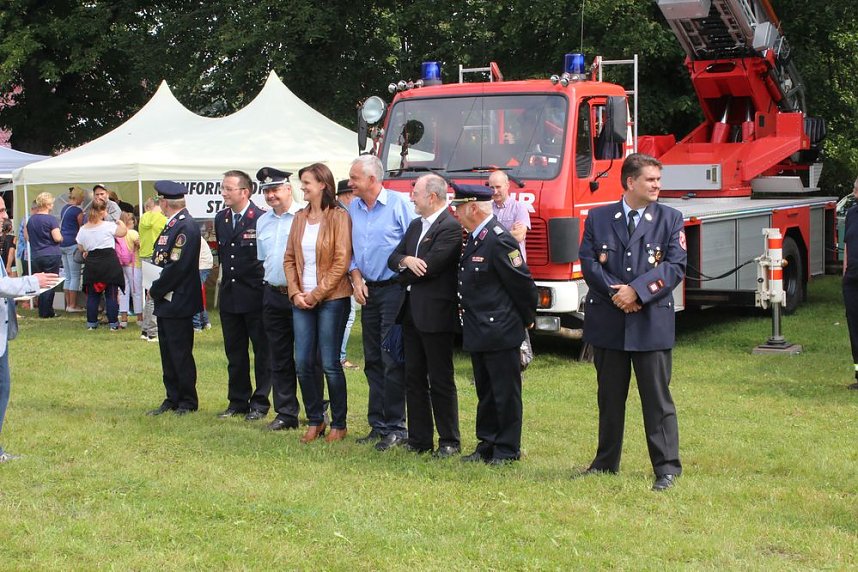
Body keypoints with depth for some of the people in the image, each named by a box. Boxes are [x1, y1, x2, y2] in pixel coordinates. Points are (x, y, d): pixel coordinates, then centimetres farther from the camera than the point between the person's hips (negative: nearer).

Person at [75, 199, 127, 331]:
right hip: (109, 262, -3)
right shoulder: (108, 226, -10)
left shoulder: (83, 229, 1)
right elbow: (123, 232, 3)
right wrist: (121, 223, 23)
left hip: (91, 264, 3)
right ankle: (113, 323, 3)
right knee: (111, 295, 2)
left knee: (92, 295, 11)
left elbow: (81, 248, 10)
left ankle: (91, 323, 13)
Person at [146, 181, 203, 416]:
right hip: (165, 301, 10)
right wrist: (155, 289, 4)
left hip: (178, 302, -10)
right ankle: (172, 399, 22)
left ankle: (188, 402, 8)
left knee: (180, 354, -1)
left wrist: (155, 290, -13)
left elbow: (177, 267, -22)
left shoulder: (186, 227, -17)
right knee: (167, 352, 14)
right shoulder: (171, 225, 13)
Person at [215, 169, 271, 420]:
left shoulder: (262, 219, -12)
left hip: (256, 295, -6)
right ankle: (238, 401, 21)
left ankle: (260, 403, 11)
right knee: (234, 353, 12)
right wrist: (227, 276, 14)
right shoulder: (220, 219, 9)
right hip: (229, 295, 6)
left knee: (262, 351, 3)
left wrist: (264, 282, -5)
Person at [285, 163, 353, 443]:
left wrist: (316, 294, -12)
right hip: (302, 301, 6)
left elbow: (341, 261, -12)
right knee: (303, 363, 4)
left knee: (330, 364, -2)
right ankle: (314, 421, 18)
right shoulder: (300, 218, 12)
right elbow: (289, 258, 13)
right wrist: (295, 293, -1)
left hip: (331, 299, -6)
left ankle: (339, 424, 10)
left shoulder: (338, 217, -6)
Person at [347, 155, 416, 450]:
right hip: (369, 291, 7)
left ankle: (396, 428, -2)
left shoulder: (399, 203, -8)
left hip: (394, 290, -7)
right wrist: (357, 278, 3)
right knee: (373, 361, 10)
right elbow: (351, 249, 16)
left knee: (393, 361, -8)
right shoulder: (353, 208, 12)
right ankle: (378, 425, 18)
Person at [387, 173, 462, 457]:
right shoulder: (415, 226, 16)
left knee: (441, 380, 0)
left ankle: (449, 441, 9)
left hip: (436, 314, -9)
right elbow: (393, 258, 11)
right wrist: (407, 260, -12)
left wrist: (404, 275, -3)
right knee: (414, 378, 11)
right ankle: (419, 439, 18)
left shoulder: (451, 228, -13)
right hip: (412, 313, 9)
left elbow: (430, 266, -20)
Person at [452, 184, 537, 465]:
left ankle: (507, 450, 10)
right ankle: (487, 445, 26)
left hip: (500, 330, -10)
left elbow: (522, 282, -17)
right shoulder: (473, 238, 10)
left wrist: (527, 318, -7)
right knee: (485, 392, 17)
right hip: (479, 332, 10)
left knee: (506, 393, 2)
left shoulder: (499, 240, -20)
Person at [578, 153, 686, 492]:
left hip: (652, 322, -2)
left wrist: (637, 291, -17)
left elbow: (675, 266, -6)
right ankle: (606, 463, 24)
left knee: (657, 397, -1)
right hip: (607, 321, 2)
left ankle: (667, 467, 5)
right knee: (610, 397, 13)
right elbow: (589, 263, -1)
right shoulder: (598, 218, 6)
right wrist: (617, 292, -15)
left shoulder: (670, 219, 3)